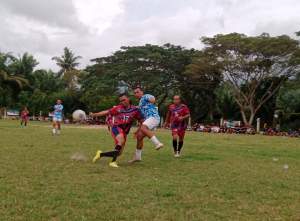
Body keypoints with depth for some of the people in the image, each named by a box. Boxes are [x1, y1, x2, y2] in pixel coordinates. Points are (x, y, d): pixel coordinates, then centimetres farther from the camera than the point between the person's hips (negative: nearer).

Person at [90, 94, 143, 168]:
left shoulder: (135, 110, 4)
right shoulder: (118, 108, 1)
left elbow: (141, 120, 10)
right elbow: (106, 112, 4)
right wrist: (94, 114, -3)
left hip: (124, 132, 4)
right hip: (116, 127, -4)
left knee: (118, 153, 4)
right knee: (121, 141, -36)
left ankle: (100, 154, 23)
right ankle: (113, 162, -31)